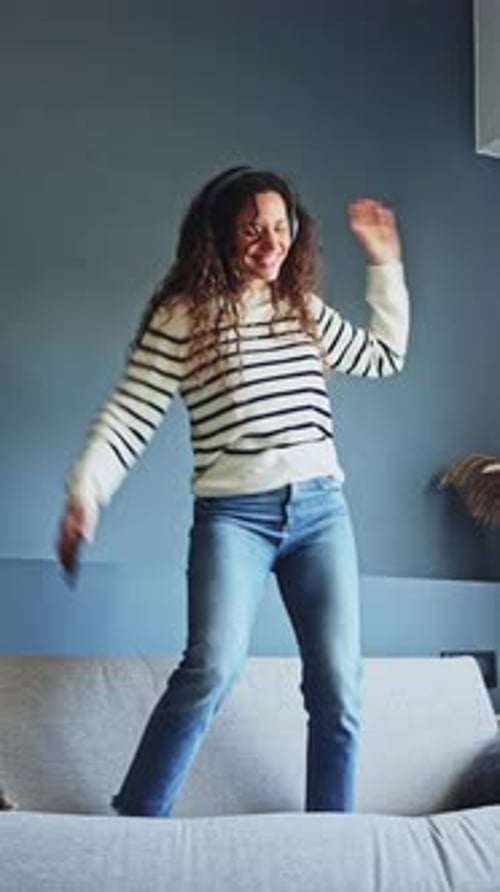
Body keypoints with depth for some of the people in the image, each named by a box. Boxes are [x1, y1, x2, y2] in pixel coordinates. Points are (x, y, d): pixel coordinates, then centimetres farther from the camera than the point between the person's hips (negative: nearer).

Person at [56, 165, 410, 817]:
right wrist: (85, 492, -18)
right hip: (232, 514, -4)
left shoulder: (307, 311, 16)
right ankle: (135, 823, -9)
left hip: (321, 509, 5)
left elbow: (385, 356, 29)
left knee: (339, 686, 1)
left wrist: (384, 261, 26)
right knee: (214, 665, -25)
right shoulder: (181, 316, 1)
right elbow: (131, 413, -4)